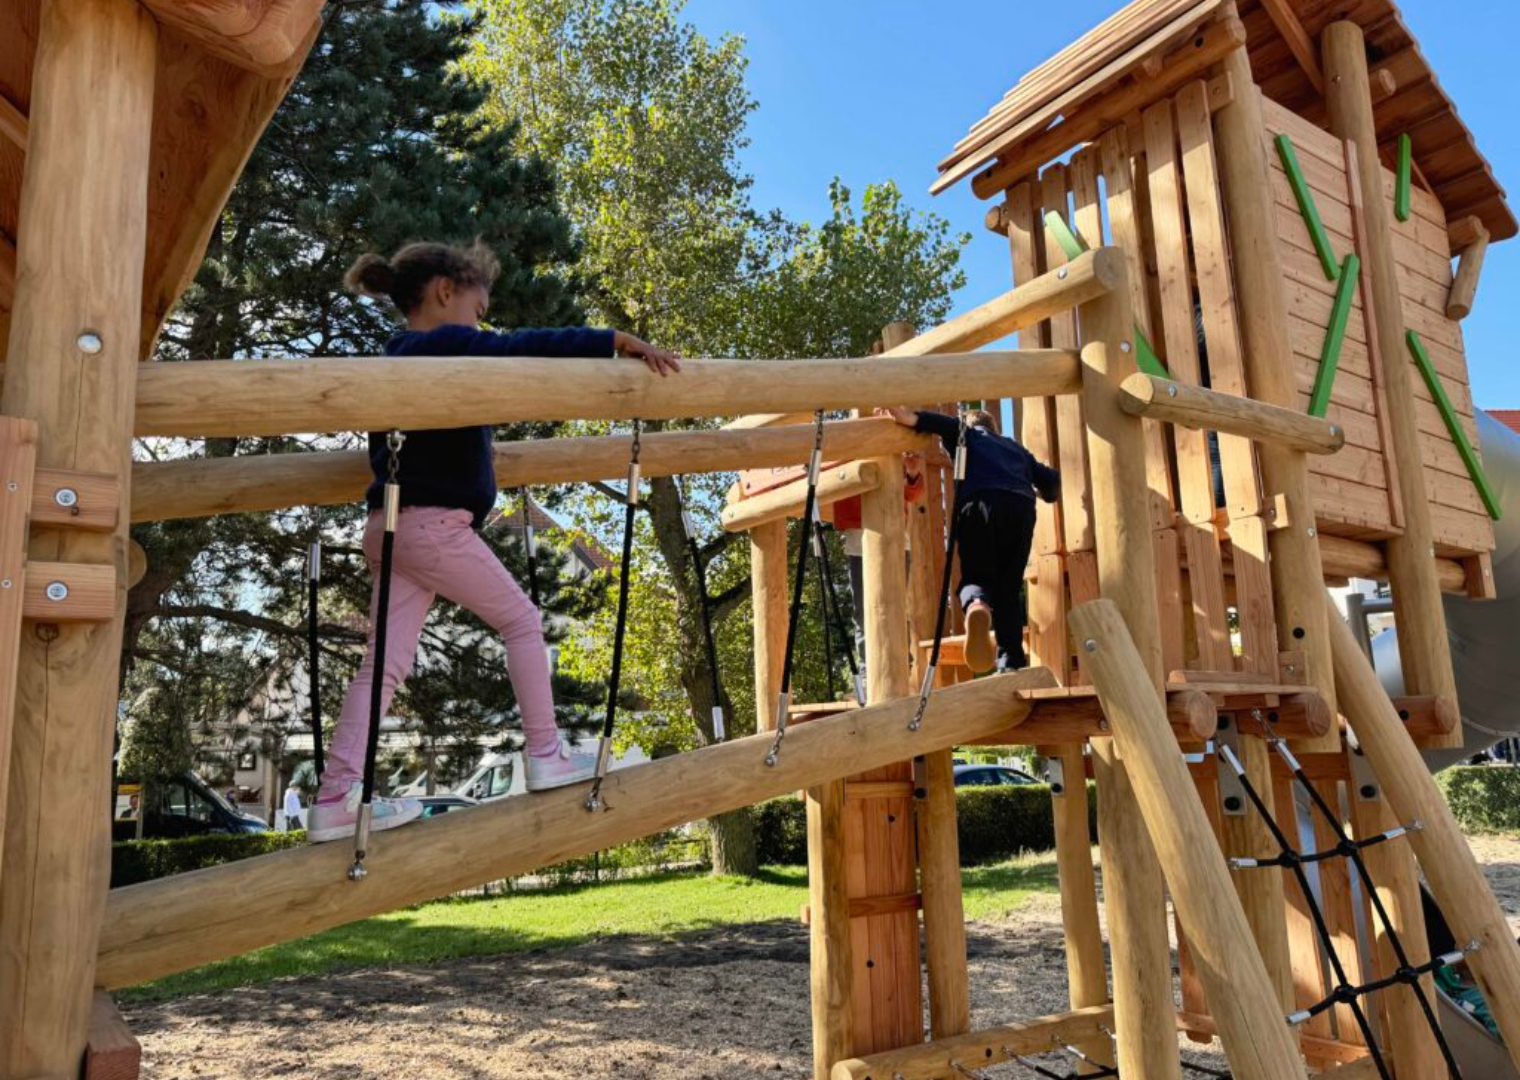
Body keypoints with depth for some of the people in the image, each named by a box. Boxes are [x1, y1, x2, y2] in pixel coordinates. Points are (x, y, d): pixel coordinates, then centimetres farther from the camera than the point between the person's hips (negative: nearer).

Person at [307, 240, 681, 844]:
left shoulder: (399, 357, 18)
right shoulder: (446, 344, -9)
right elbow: (530, 348, -22)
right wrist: (621, 342, -26)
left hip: (391, 524, 9)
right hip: (433, 524, -9)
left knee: (386, 660, 5)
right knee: (522, 620, 6)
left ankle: (335, 798, 3)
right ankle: (545, 754, 10)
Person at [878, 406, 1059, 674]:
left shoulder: (965, 434, 28)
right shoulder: (1015, 446, 37)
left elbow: (945, 424, 6)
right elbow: (1050, 479, 32)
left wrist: (909, 418, -11)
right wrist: (1041, 494, 55)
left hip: (979, 503, -3)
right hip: (1020, 506, 3)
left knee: (975, 576, 5)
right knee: (1009, 588, 10)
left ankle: (977, 605, -32)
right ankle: (1011, 663, 0)